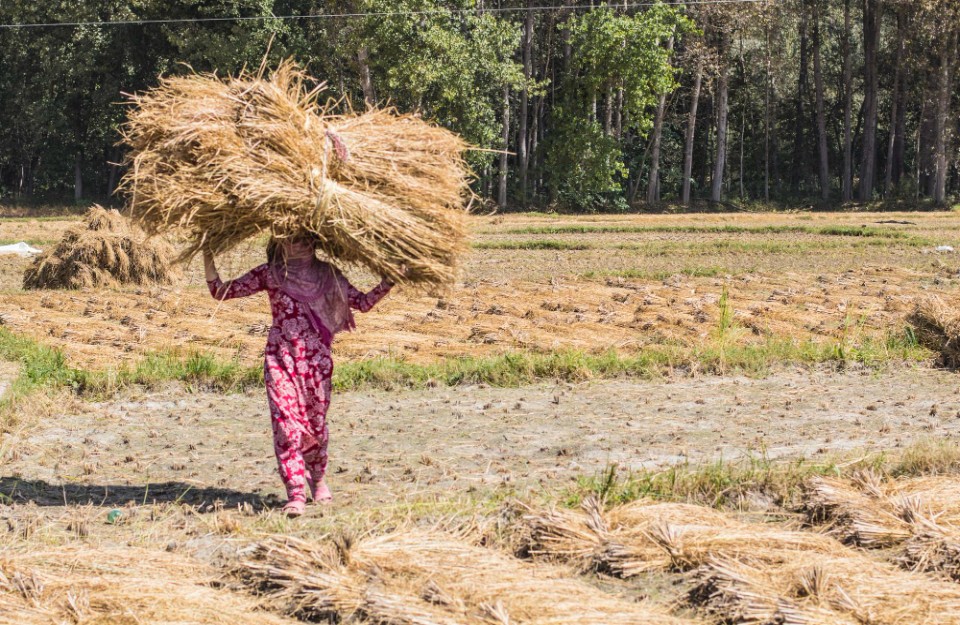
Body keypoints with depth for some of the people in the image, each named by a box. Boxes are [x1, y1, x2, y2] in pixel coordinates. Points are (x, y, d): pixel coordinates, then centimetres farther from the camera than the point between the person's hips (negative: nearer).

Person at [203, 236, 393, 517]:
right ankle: (295, 493, -12)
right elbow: (221, 291, 8)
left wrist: (388, 281, -3)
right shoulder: (269, 274, 5)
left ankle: (317, 478, 35)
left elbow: (363, 302, 9)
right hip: (281, 358, -2)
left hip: (316, 359, 2)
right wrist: (208, 258, -2)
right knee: (286, 422, -12)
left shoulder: (328, 275, 9)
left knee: (316, 422, 9)